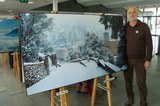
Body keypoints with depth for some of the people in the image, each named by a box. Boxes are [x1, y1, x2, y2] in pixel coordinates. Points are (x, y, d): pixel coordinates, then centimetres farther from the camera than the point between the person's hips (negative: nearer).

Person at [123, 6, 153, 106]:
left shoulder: (144, 26, -4)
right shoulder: (124, 28, 4)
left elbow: (149, 44, -5)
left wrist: (148, 59, -10)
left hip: (140, 60, -2)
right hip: (127, 59, 3)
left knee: (141, 82, 2)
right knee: (128, 80, 11)